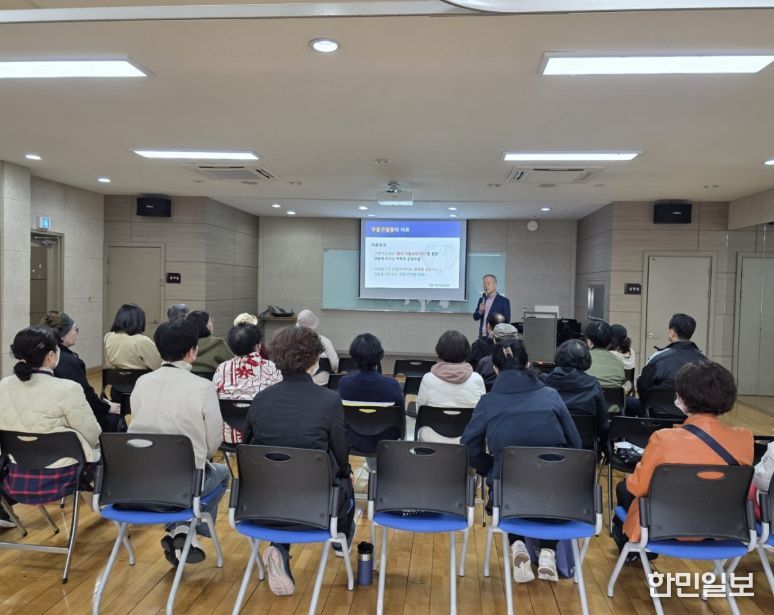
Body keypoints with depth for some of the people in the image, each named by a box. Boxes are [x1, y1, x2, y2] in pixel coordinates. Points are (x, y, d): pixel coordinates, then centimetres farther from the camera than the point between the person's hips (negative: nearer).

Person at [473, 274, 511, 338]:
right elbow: (475, 317, 10)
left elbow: (507, 320, -5)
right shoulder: (482, 300, 12)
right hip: (482, 336, 5)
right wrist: (480, 311, -10)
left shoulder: (504, 301, -3)